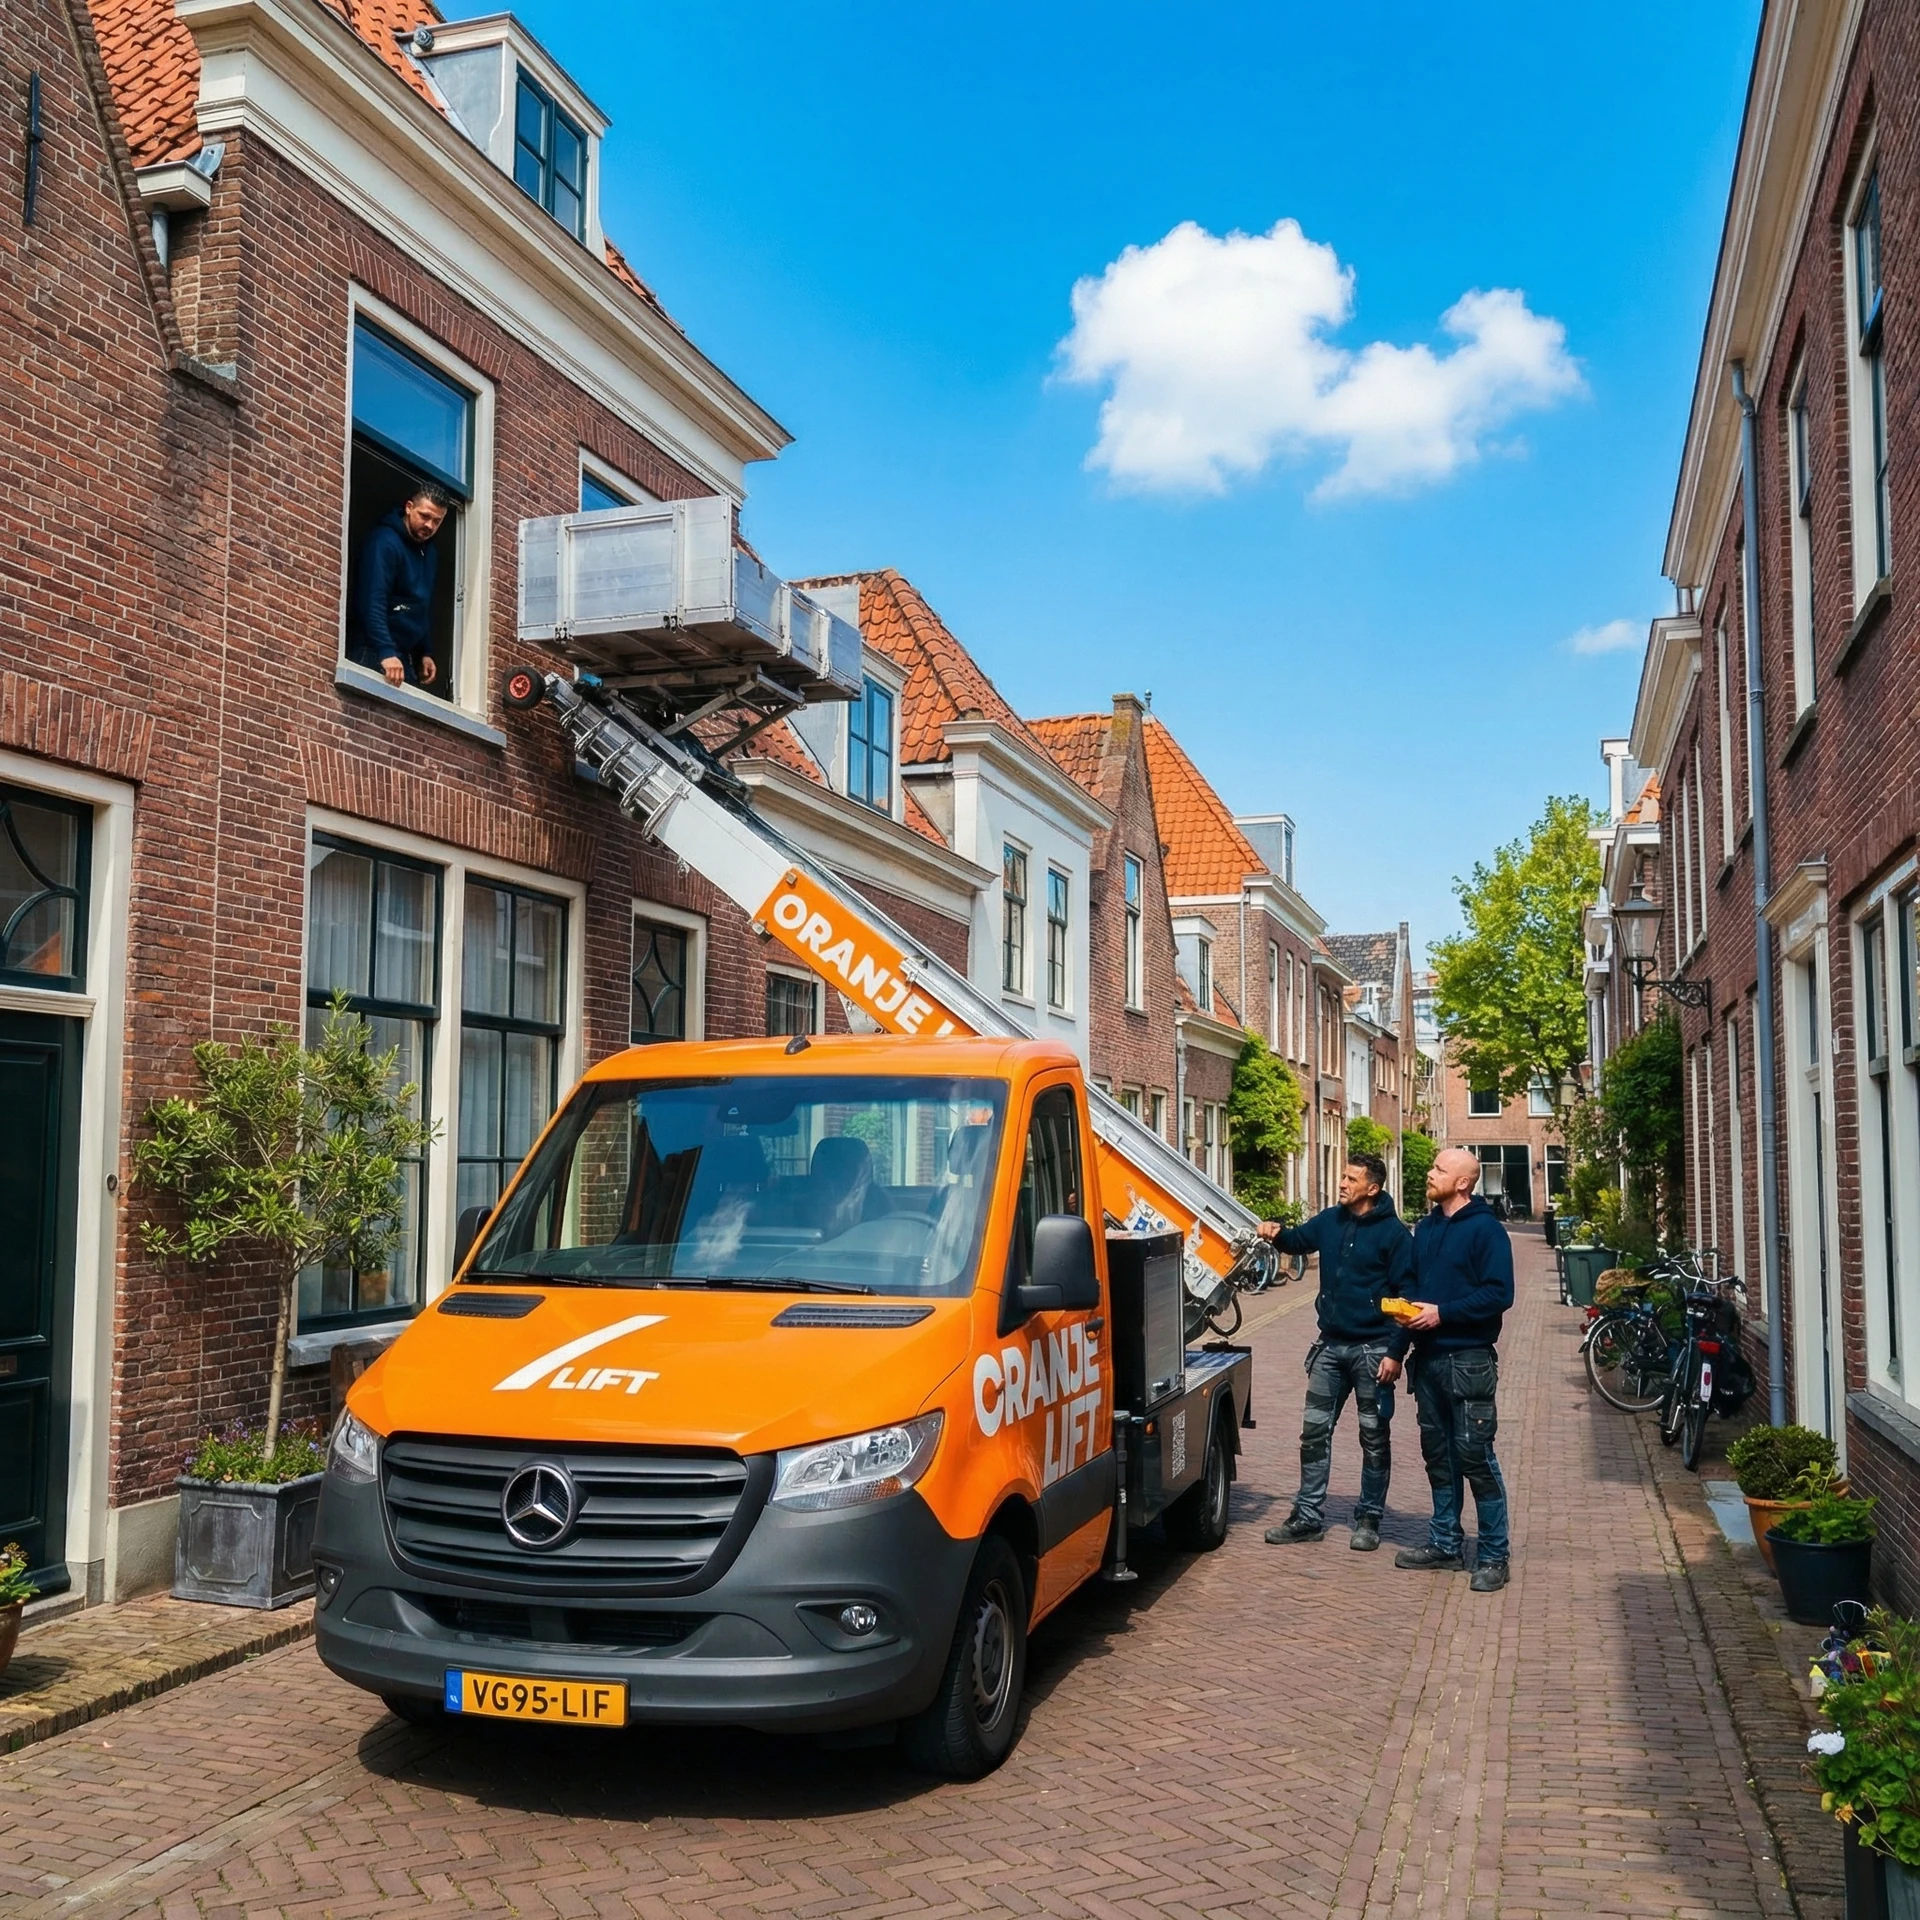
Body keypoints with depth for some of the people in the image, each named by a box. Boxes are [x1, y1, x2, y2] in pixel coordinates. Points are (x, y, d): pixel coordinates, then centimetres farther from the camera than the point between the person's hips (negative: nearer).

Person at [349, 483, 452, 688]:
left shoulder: (430, 554, 16)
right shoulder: (385, 542, -12)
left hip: (407, 656, 8)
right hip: (376, 654, -8)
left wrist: (425, 652, 14)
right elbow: (372, 604, -23)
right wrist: (386, 652, -33)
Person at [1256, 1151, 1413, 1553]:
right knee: (1315, 1431, 7)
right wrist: (1277, 1233, -6)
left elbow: (1405, 1294, -10)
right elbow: (1299, 1240, 19)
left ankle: (1369, 1519, 18)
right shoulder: (1330, 1221, 5)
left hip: (1372, 1349, -5)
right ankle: (1308, 1516, 16)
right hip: (1330, 1346, 5)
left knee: (1374, 1437, 6)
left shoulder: (1393, 1232, -10)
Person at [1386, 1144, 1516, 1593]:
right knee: (1438, 1455, 13)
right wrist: (1398, 1350, 14)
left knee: (1475, 1456, -5)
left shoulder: (1485, 1230, -9)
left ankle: (1493, 1556, 3)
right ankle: (1446, 1544, 23)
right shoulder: (1426, 1228, 14)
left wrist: (1442, 1313, -19)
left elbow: (1499, 1294, -16)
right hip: (1428, 1359, 8)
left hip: (1468, 1360, -8)